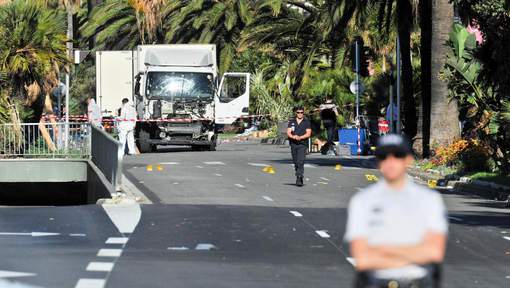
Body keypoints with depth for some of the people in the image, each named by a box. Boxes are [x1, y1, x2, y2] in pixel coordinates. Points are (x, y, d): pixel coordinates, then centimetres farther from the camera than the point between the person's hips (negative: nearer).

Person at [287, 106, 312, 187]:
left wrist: (300, 137, -19)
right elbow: (288, 133, 3)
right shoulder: (291, 122, 11)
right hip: (293, 144, 4)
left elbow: (308, 134, -3)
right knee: (296, 162, 8)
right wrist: (293, 137, -19)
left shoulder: (307, 122, 5)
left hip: (302, 144, -4)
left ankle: (299, 179, -23)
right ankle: (300, 178, 24)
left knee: (300, 162, -18)